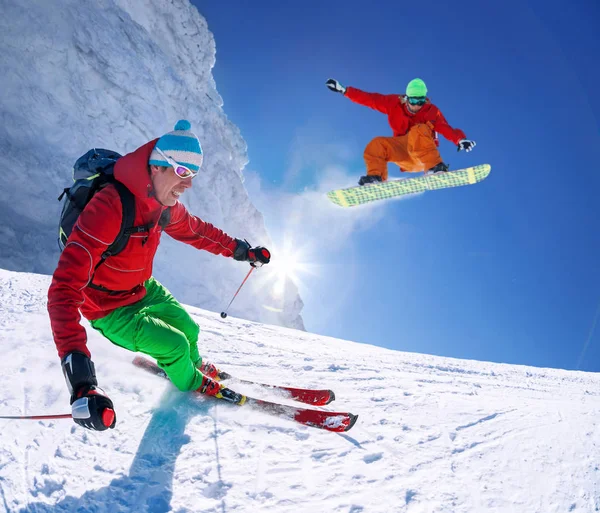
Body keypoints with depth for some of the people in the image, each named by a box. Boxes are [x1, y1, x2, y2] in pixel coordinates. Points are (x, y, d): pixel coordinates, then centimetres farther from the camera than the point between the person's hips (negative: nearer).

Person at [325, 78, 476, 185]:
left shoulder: (432, 112, -9)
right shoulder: (394, 103, -1)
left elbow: (447, 129, -22)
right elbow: (369, 98, -1)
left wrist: (461, 140, -42)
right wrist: (343, 90, -4)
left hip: (424, 149, -3)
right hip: (402, 152, 3)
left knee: (418, 131, -32)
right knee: (377, 145, -19)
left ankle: (435, 167, -42)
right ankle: (376, 178, -25)